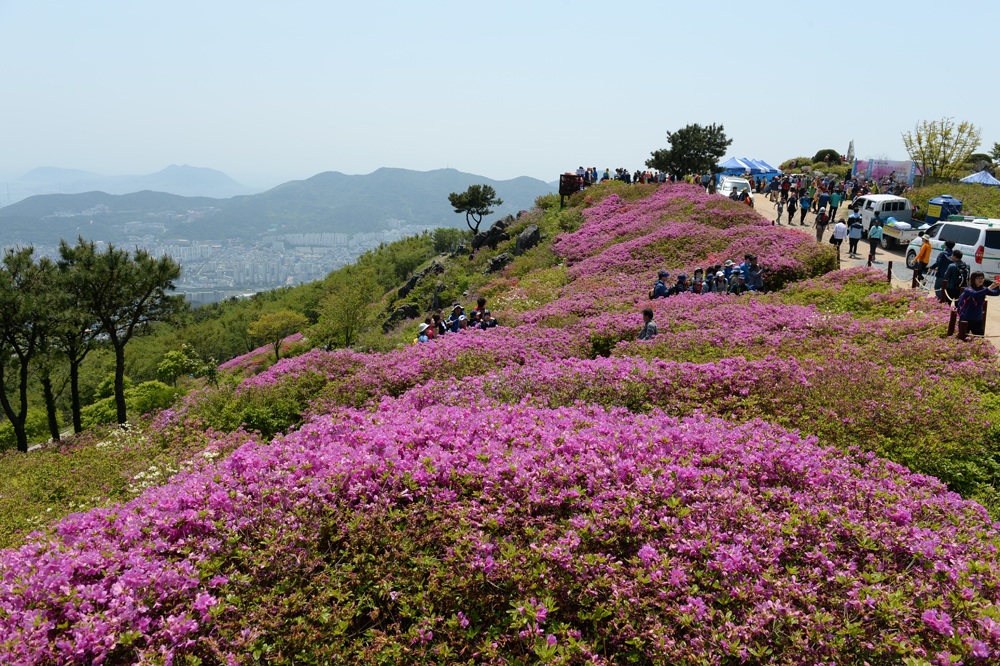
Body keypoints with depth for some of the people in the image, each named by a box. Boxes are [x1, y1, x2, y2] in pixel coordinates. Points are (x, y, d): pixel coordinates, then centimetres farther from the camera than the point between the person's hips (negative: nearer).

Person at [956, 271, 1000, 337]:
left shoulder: (983, 289, 4)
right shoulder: (968, 290, -12)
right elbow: (975, 294, -33)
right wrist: (989, 288, -43)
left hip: (978, 320, 5)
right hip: (966, 319, -5)